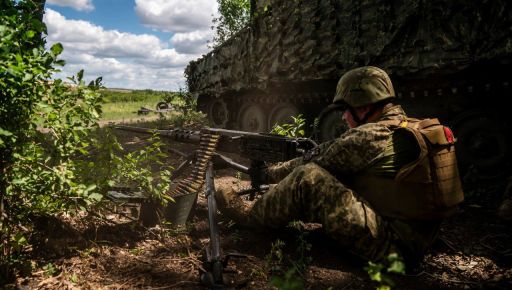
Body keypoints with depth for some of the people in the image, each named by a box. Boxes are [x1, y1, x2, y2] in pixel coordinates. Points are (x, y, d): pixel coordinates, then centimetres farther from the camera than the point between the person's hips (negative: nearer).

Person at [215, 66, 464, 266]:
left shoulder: (369, 137, -18)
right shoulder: (410, 128, 11)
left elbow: (316, 160, -8)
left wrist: (268, 173, 9)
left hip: (392, 244, -10)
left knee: (309, 177, -16)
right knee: (332, 176, 16)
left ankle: (251, 216, 4)